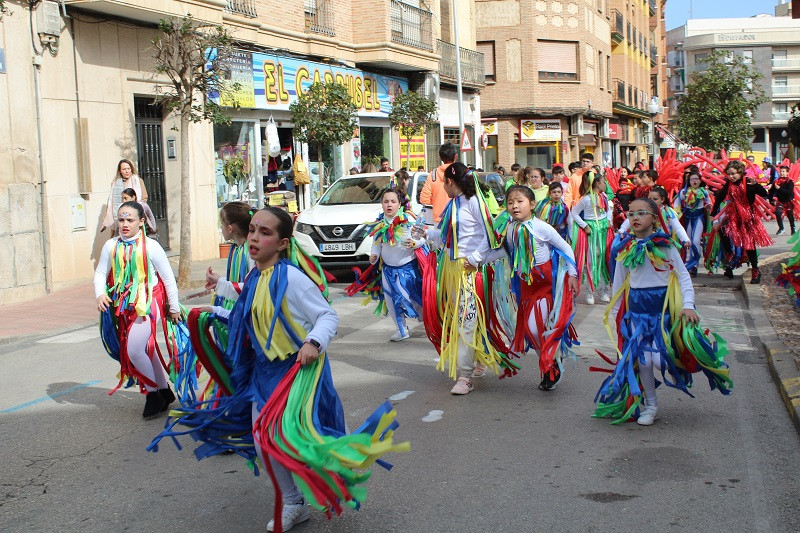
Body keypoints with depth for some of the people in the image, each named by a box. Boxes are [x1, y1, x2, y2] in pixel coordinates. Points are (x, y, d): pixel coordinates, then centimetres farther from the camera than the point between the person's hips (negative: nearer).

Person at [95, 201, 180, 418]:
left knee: (134, 350, -15)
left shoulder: (150, 246, -10)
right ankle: (164, 390, 31)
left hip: (149, 304, -5)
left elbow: (168, 278, -4)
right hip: (124, 307, 5)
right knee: (147, 350, 15)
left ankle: (153, 393, 5)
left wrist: (174, 308, 1)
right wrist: (100, 294, -13)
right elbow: (100, 273, 7)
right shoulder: (111, 246, 3)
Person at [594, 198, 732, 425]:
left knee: (660, 359, -12)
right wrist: (614, 313, 16)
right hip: (636, 308, 3)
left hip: (663, 305, -3)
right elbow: (619, 284, 12)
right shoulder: (625, 249, 2)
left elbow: (684, 276, -5)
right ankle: (650, 406, 20)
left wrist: (688, 306, -16)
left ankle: (673, 367, 26)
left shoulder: (665, 245, -7)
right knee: (643, 360, 0)